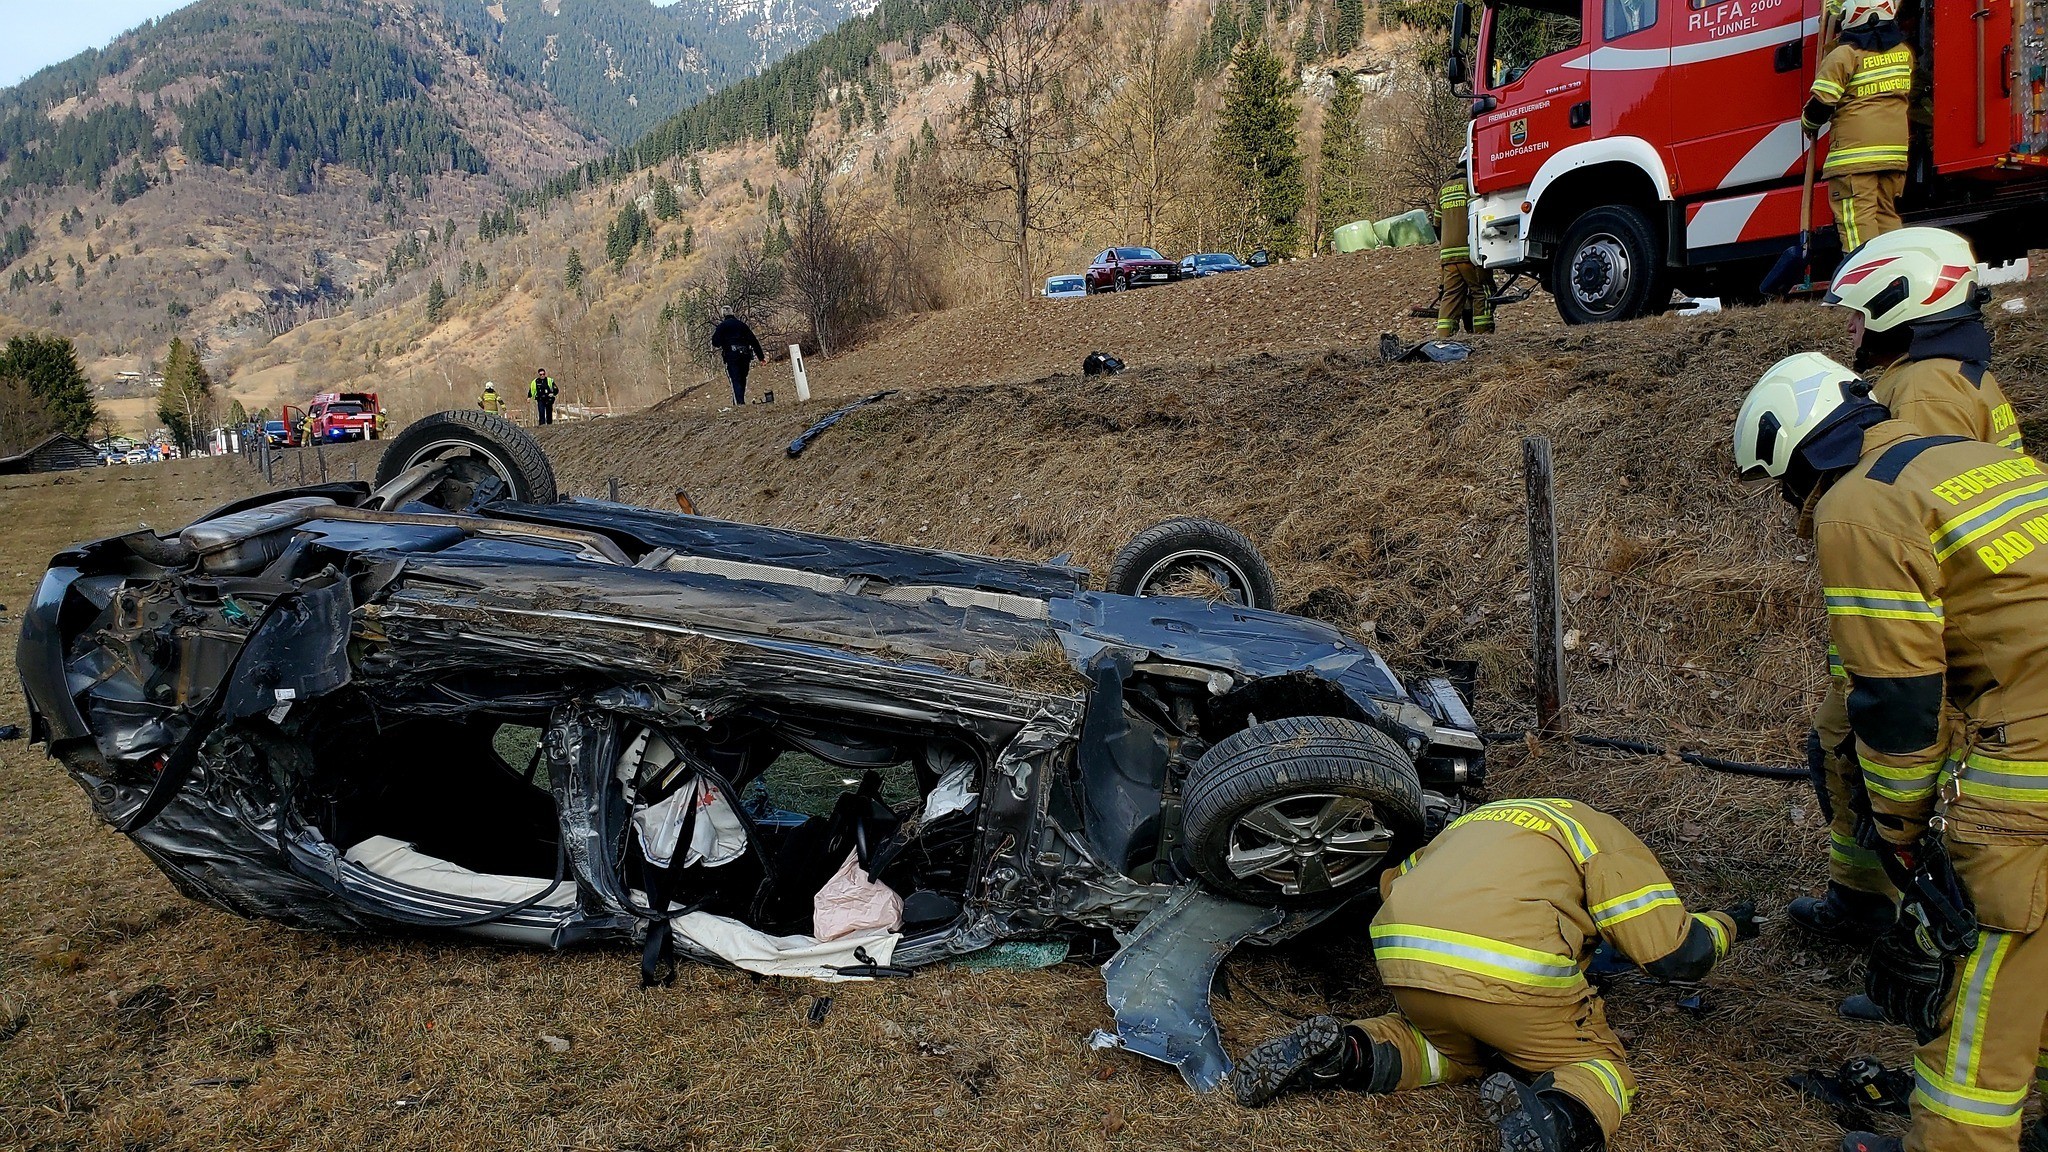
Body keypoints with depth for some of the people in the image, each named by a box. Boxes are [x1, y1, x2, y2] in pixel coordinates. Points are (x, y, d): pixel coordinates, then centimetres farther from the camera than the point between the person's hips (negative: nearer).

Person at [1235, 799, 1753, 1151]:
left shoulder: (1477, 821, 36)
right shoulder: (1606, 839, 19)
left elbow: (1394, 882, 35)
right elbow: (1678, 955, 13)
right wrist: (1725, 926, 35)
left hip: (1400, 958, 6)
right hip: (1511, 973, -5)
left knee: (1454, 1052, 33)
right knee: (1601, 1064, 18)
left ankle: (1342, 1052, 6)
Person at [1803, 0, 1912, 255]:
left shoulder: (1844, 55, -7)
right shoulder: (1904, 52, 14)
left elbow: (1821, 104, -8)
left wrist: (1809, 125, 10)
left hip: (1854, 150, -7)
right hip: (1895, 152, 7)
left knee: (1858, 224, -9)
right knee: (1888, 218, 14)